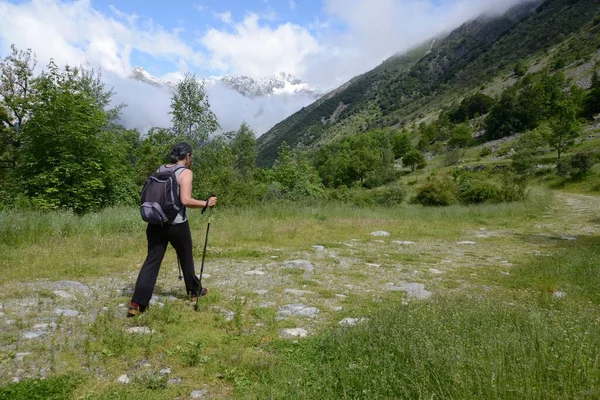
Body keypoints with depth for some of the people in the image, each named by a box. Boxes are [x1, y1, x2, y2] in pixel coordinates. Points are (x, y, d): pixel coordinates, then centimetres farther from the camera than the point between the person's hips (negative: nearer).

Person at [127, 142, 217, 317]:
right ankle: (194, 291, 35)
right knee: (186, 259, 15)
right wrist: (206, 203, -9)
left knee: (151, 261, 5)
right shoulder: (185, 173, -11)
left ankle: (137, 303, -1)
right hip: (177, 225, -5)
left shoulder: (159, 170, 9)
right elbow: (186, 200, -21)